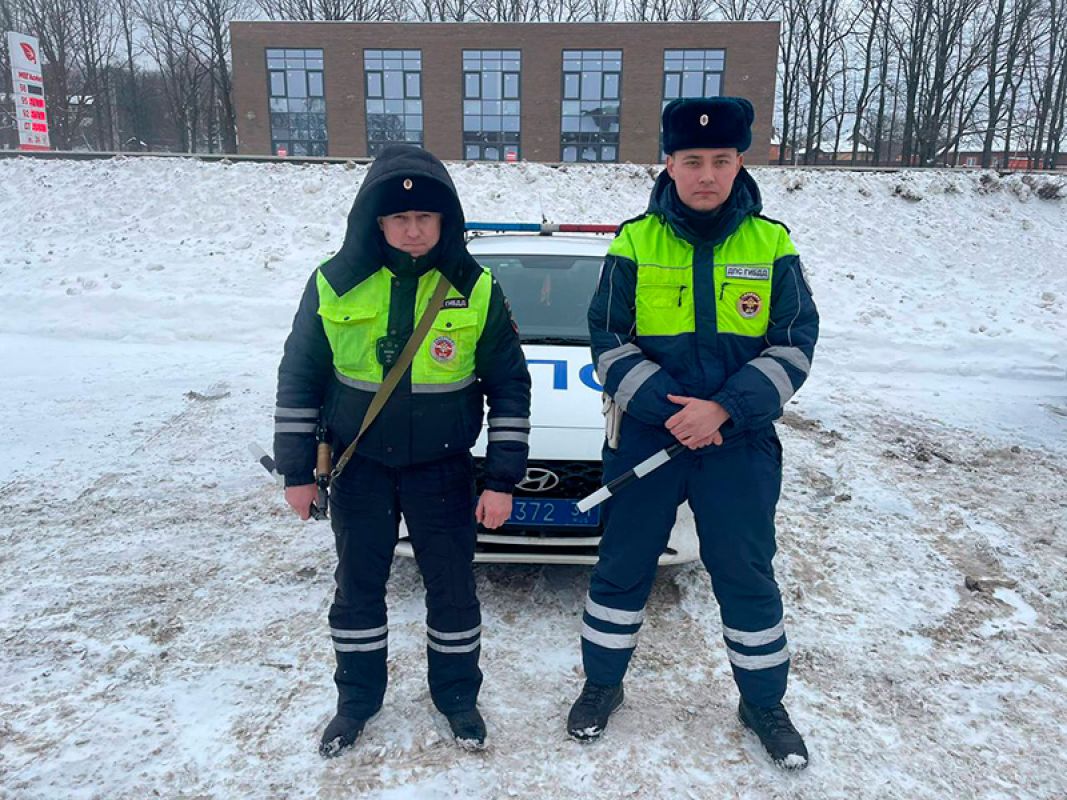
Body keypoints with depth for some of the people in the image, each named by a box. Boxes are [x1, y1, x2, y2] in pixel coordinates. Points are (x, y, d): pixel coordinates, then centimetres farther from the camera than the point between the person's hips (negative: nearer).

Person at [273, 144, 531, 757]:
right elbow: (300, 379, 1)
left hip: (443, 470, -1)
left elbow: (510, 386, -4)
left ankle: (457, 696, 35)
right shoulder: (334, 285, -8)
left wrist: (502, 479, -7)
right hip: (359, 468, 2)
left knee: (452, 587, 10)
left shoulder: (477, 290, -10)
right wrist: (297, 470, 2)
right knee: (358, 587, 15)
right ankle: (357, 701, 37)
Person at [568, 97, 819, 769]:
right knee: (623, 567, 12)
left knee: (747, 577, 12)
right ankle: (604, 683, 35)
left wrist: (725, 408, -16)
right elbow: (609, 341, -4)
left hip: (741, 444, 1)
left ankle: (764, 702, 35)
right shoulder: (635, 242, -3)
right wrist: (666, 407, -16)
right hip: (646, 437, 0)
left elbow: (796, 344, -2)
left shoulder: (772, 245, -1)